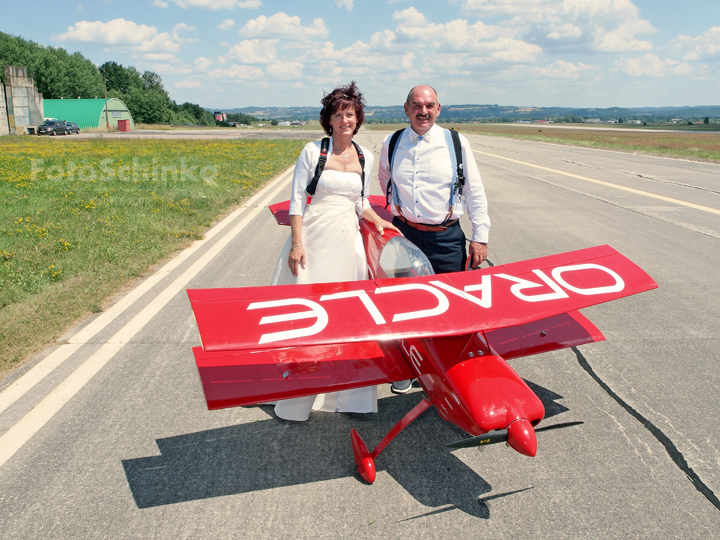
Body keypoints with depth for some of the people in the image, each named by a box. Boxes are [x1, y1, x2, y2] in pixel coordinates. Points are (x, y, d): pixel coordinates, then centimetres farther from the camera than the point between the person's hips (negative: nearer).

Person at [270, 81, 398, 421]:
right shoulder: (313, 151, -2)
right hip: (314, 237, -3)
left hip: (347, 240, 4)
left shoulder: (364, 157, 10)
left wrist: (376, 219, 3)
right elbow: (297, 199, -4)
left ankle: (347, 395, 16)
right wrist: (297, 243, -11)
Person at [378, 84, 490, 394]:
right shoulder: (391, 145, 3)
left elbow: (475, 192, 2)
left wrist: (480, 236, -1)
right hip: (404, 234, 2)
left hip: (446, 238, -1)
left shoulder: (456, 143, -2)